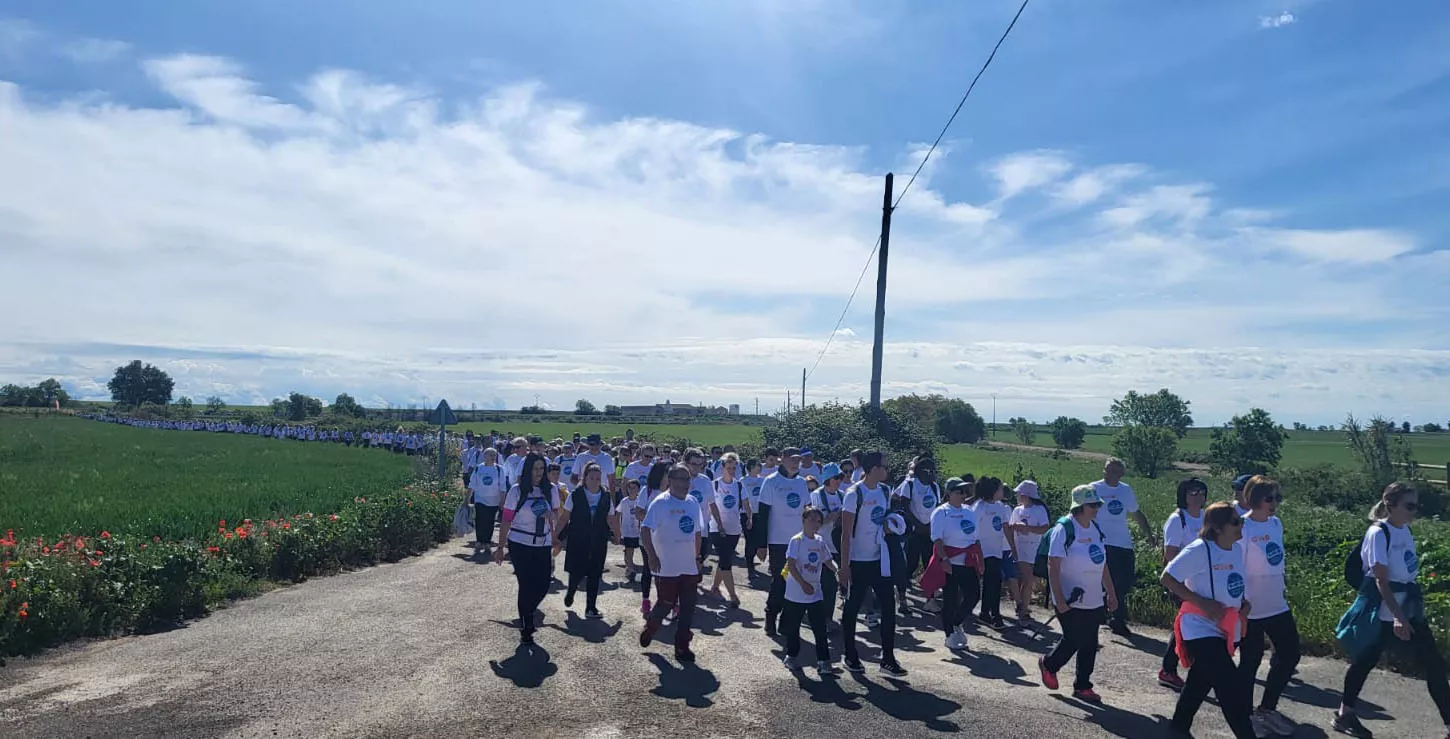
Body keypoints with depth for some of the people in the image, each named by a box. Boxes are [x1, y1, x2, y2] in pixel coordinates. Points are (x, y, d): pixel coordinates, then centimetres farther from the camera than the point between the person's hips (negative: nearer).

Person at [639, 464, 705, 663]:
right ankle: (650, 628, 34)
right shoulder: (660, 503, -13)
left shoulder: (693, 502, 7)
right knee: (666, 605, 5)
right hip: (667, 568, -5)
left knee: (687, 609, 6)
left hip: (689, 567, 6)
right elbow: (645, 530, -15)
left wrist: (697, 557, 15)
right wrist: (652, 556, -22)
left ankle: (682, 647, 17)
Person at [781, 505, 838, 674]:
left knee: (821, 628, 1)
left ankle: (823, 660, 6)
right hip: (796, 593, -4)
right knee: (793, 627, 10)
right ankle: (791, 656, 27)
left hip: (815, 592, 5)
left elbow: (828, 561, 12)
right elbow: (791, 565, -18)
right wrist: (803, 584, -24)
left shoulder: (820, 541, 4)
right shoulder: (796, 540, -13)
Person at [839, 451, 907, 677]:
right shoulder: (855, 494, -15)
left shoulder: (885, 491, 6)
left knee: (889, 606, 4)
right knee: (852, 608, 6)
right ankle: (851, 656, 21)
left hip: (880, 559, 7)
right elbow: (846, 533, -15)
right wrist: (844, 566, -17)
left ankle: (888, 658, 12)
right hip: (858, 560, -6)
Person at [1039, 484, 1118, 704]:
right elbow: (1053, 566, -17)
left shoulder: (1096, 529, 8)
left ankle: (1082, 686, 21)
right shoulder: (1064, 529, -15)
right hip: (1071, 602, -7)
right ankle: (1049, 665, 27)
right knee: (1073, 640, 0)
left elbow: (1103, 563, 17)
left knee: (1089, 644, 9)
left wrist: (1111, 593, 16)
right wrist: (1059, 600, -20)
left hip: (1095, 601, 7)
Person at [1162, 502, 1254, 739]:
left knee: (1200, 682, 20)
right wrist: (1203, 603, -22)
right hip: (1202, 629, -8)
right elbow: (1167, 578, -18)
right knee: (1231, 690, -10)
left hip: (1226, 631, 8)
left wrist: (1244, 602, 0)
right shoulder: (1199, 550, -20)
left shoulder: (1238, 549, 3)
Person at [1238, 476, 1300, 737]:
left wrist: (1282, 587, 18)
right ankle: (1245, 715, 23)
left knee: (1290, 655, 15)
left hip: (1278, 605, 8)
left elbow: (1278, 562, 17)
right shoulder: (1242, 528, -18)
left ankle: (1267, 709, 31)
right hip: (1251, 609, -8)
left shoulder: (1276, 523, 5)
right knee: (1250, 661, 5)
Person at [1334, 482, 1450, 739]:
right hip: (1383, 614, -8)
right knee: (1364, 662, 2)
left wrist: (1405, 614, 16)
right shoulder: (1379, 533, -17)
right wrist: (1398, 617, -25)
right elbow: (1381, 581, -20)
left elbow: (1406, 572, 14)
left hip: (1410, 610, 8)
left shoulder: (1405, 530, 6)